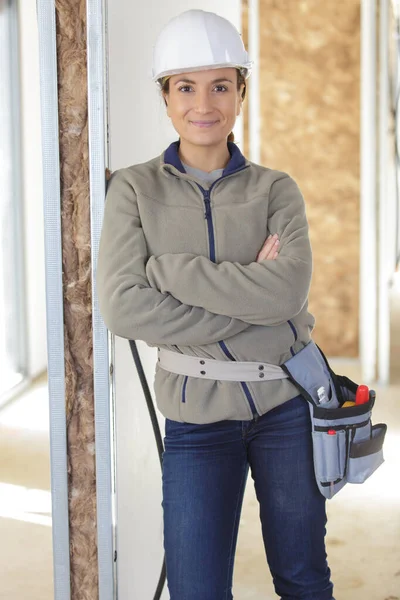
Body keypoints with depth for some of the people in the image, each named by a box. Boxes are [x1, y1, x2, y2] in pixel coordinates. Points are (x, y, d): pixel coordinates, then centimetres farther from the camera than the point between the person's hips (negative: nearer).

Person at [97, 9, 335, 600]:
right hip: (197, 412, -1)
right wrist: (248, 311, -17)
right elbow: (123, 306, -16)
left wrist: (165, 267, -18)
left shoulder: (275, 190, -1)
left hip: (286, 402, 1)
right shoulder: (135, 189, -3)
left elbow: (289, 288, -19)